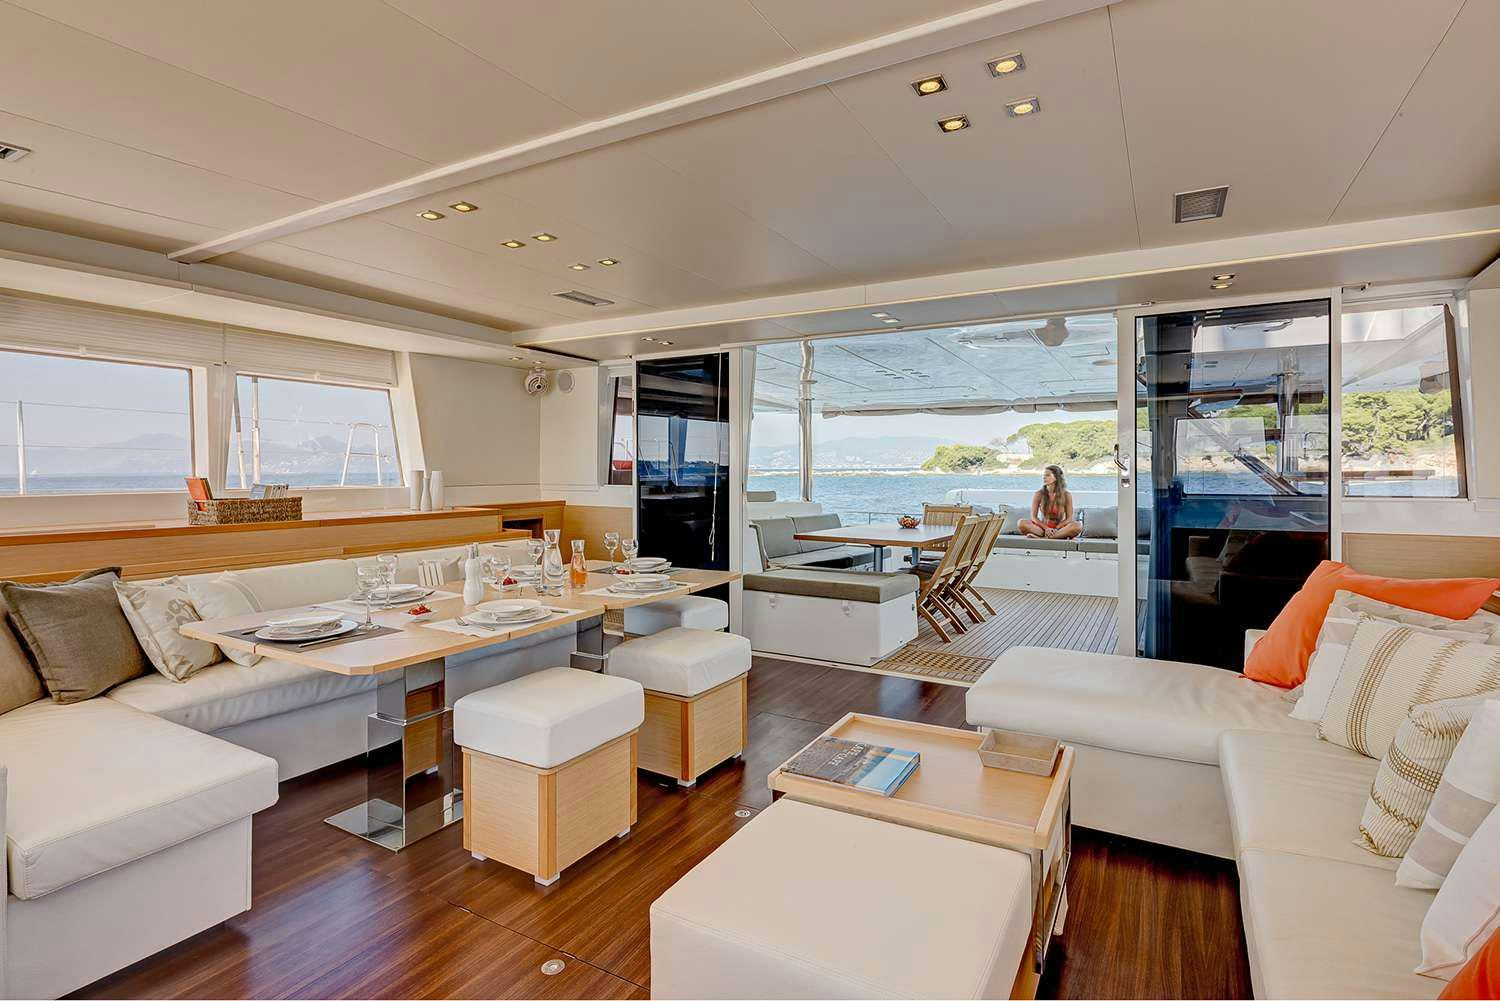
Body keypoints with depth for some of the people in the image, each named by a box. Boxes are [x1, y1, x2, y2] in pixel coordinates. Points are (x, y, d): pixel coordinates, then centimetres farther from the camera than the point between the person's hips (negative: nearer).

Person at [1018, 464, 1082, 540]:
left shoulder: (1066, 495, 0)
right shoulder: (1038, 495, 1)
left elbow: (1069, 518, -2)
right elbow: (1033, 517, -3)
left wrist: (1056, 529, -18)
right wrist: (1046, 528, -19)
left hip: (1059, 528, 0)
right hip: (1042, 528, 0)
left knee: (1077, 526, -31)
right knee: (1022, 523, -28)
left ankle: (1042, 538, -35)